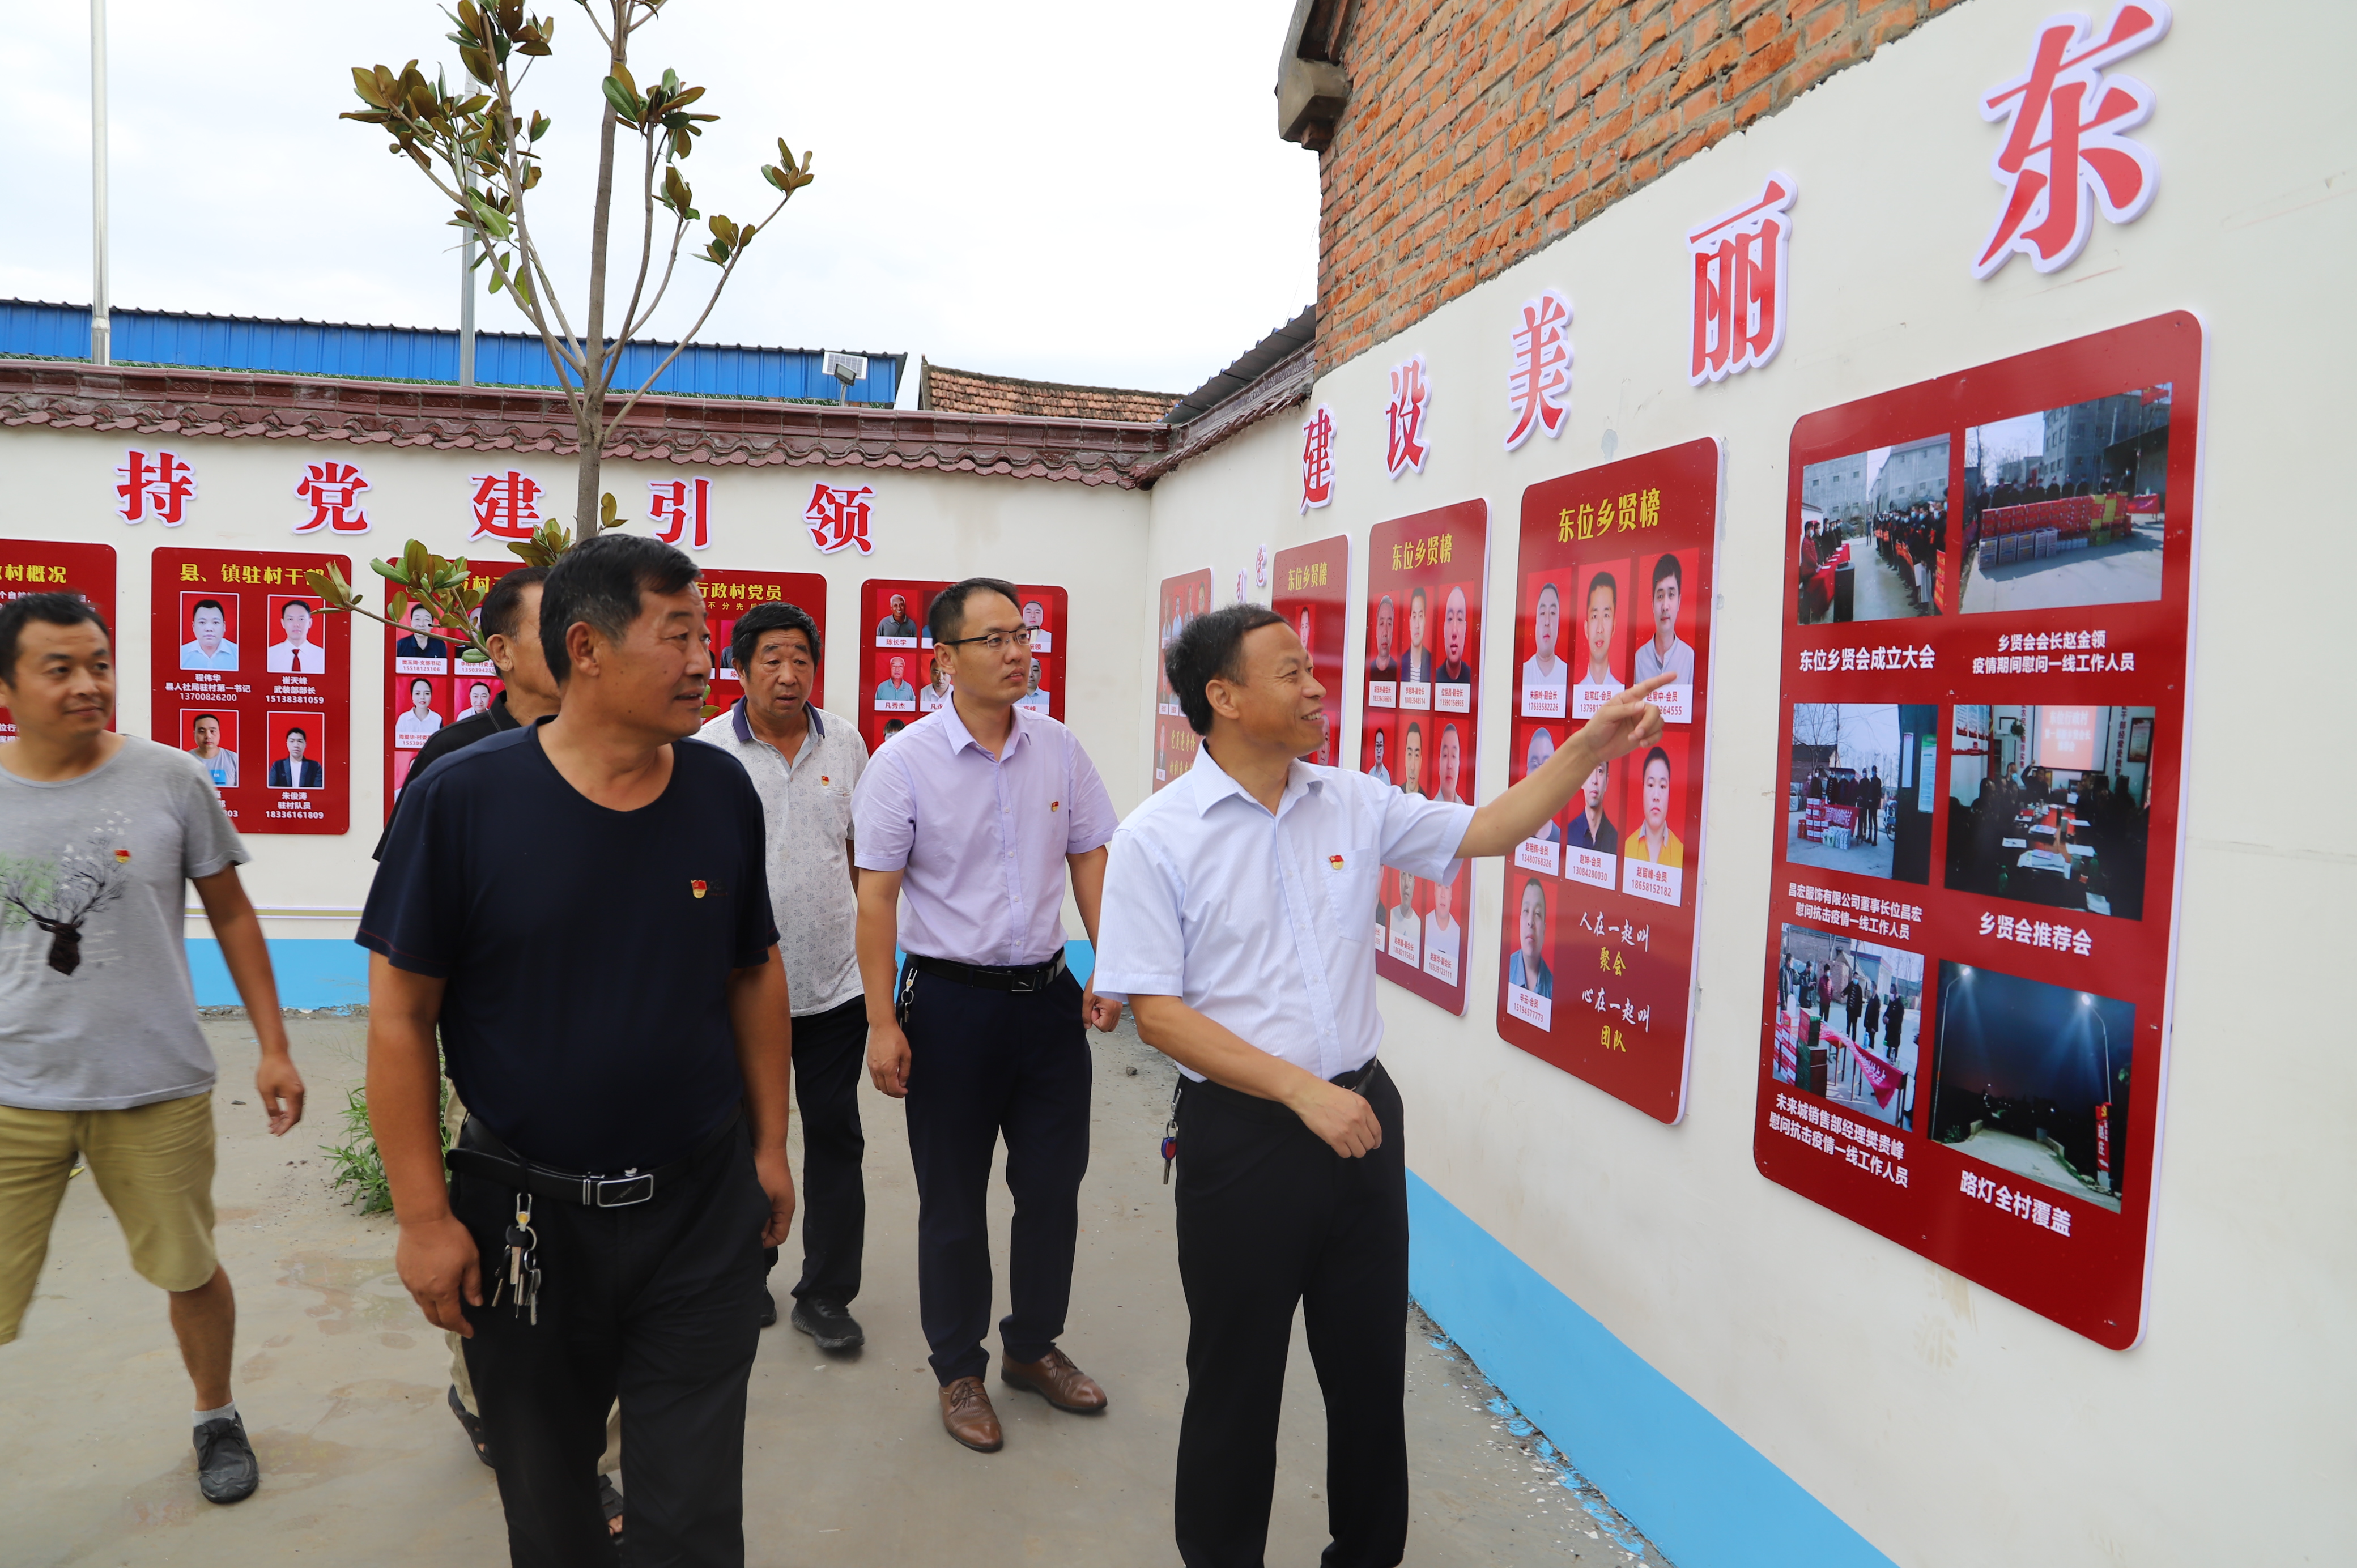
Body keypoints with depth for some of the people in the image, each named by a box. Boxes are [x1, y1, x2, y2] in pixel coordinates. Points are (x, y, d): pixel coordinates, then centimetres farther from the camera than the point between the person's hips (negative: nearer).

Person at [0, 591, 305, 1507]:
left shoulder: (170, 780, -4)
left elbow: (231, 916, 3)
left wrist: (273, 1047, 2)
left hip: (157, 1091, 0)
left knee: (190, 1272, 15)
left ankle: (217, 1420, 39)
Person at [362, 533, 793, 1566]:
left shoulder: (724, 793, -4)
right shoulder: (463, 796, -13)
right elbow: (400, 1015, -8)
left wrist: (770, 1145, 7)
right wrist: (424, 1216, -8)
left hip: (702, 1210, 2)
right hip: (524, 1218, -1)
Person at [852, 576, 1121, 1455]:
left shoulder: (1059, 749, 2)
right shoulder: (905, 761, -10)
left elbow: (1090, 861, 8)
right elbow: (876, 895, -9)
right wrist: (884, 1023, -13)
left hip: (1046, 993, 4)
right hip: (951, 1000, -4)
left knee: (1053, 1186, 13)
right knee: (953, 1201, 9)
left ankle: (1033, 1348, 35)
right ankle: (959, 1371, 29)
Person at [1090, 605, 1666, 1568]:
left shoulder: (1353, 804, 2)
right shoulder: (1157, 838, -12)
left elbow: (1484, 833, 7)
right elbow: (1156, 1013, -14)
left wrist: (1590, 746, -4)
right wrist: (1303, 1090, -19)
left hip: (1362, 1115, 5)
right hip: (1242, 1136, -4)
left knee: (1371, 1364, 18)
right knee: (1237, 1381, 12)